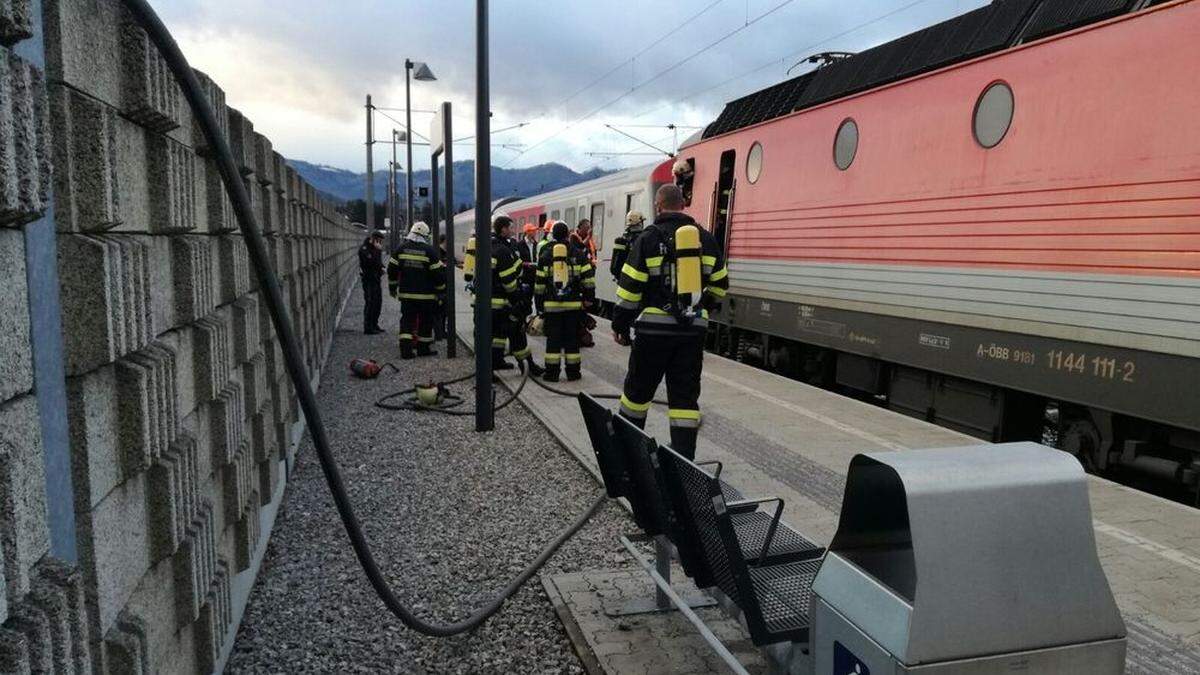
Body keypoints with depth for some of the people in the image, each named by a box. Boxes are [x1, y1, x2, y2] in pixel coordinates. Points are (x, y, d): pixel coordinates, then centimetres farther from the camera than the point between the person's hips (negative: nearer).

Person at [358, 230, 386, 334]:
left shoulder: (376, 248, 15)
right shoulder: (364, 249, -13)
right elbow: (371, 262, -26)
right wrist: (377, 250, -24)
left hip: (377, 278, 9)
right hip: (369, 280, -9)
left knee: (378, 302, 11)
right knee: (370, 303, -10)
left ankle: (374, 325, 21)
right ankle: (368, 328, -6)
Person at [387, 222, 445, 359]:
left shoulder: (401, 249, 3)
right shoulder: (430, 250, -8)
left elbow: (392, 269, 8)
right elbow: (438, 272, -8)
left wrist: (392, 286, 21)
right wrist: (442, 291, 2)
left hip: (406, 293, 3)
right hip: (426, 295, -3)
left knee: (407, 320, 6)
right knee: (425, 322, 9)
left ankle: (405, 349, -4)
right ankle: (423, 348, 17)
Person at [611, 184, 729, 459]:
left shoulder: (649, 238, -5)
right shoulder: (705, 239, 7)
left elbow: (630, 288, -6)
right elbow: (719, 285, 14)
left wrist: (620, 325, 3)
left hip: (655, 327, -3)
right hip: (694, 328, 3)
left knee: (638, 387, 13)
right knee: (685, 393, 8)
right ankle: (683, 456, 6)